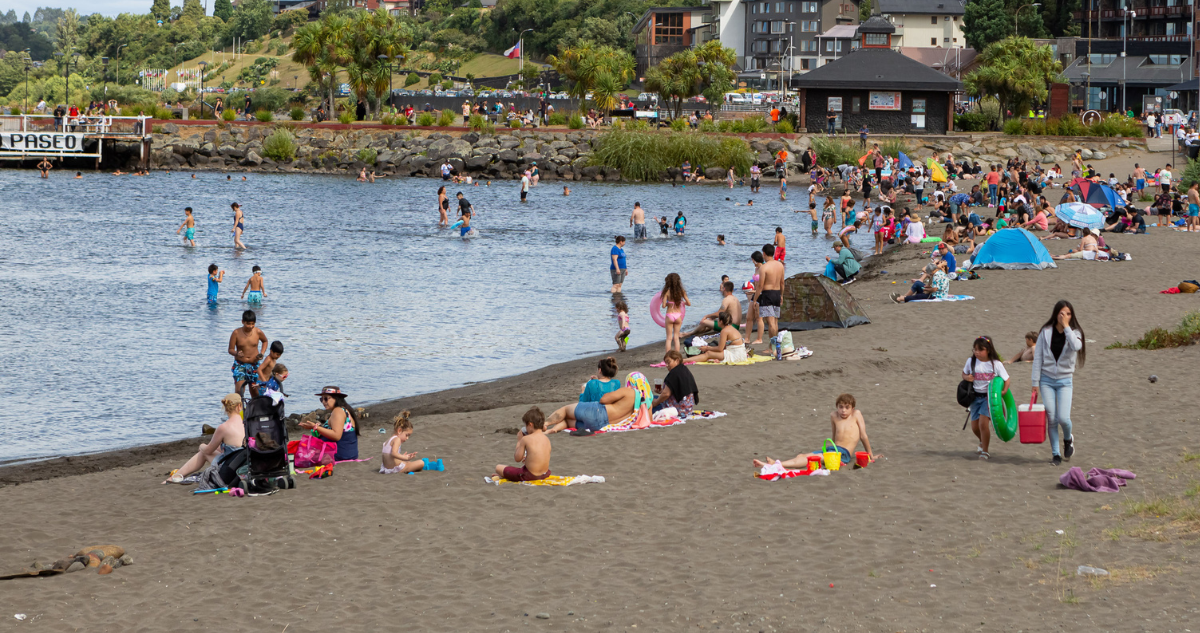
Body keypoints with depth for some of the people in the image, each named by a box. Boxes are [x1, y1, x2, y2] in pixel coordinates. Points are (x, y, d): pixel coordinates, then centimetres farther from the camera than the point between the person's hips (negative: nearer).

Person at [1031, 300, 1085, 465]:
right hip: (1047, 379, 1)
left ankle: (1068, 439, 22)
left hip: (1065, 380, -1)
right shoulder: (1046, 332, -1)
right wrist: (1035, 382, -2)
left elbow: (1076, 346, -26)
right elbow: (1038, 357, 1)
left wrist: (1066, 326, -20)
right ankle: (1055, 454, 12)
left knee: (1063, 418, -11)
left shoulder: (1074, 333, -1)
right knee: (1051, 418, -1)